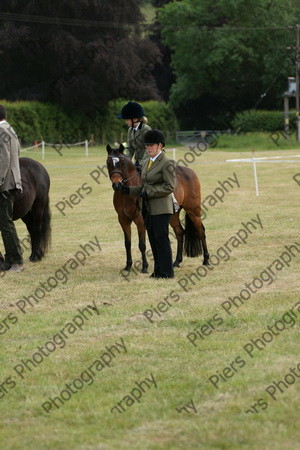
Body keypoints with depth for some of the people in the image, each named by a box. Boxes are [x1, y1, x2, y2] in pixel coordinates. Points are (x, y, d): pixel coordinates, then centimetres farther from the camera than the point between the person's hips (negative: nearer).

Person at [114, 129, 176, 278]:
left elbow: (169, 187, -15)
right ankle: (158, 271, 15)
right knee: (153, 240, 9)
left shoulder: (167, 163, -9)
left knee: (161, 239, -8)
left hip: (161, 208, -8)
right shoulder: (147, 163, 17)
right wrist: (127, 190, 7)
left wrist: (149, 193, -18)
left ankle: (166, 272, -3)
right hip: (148, 209, 8)